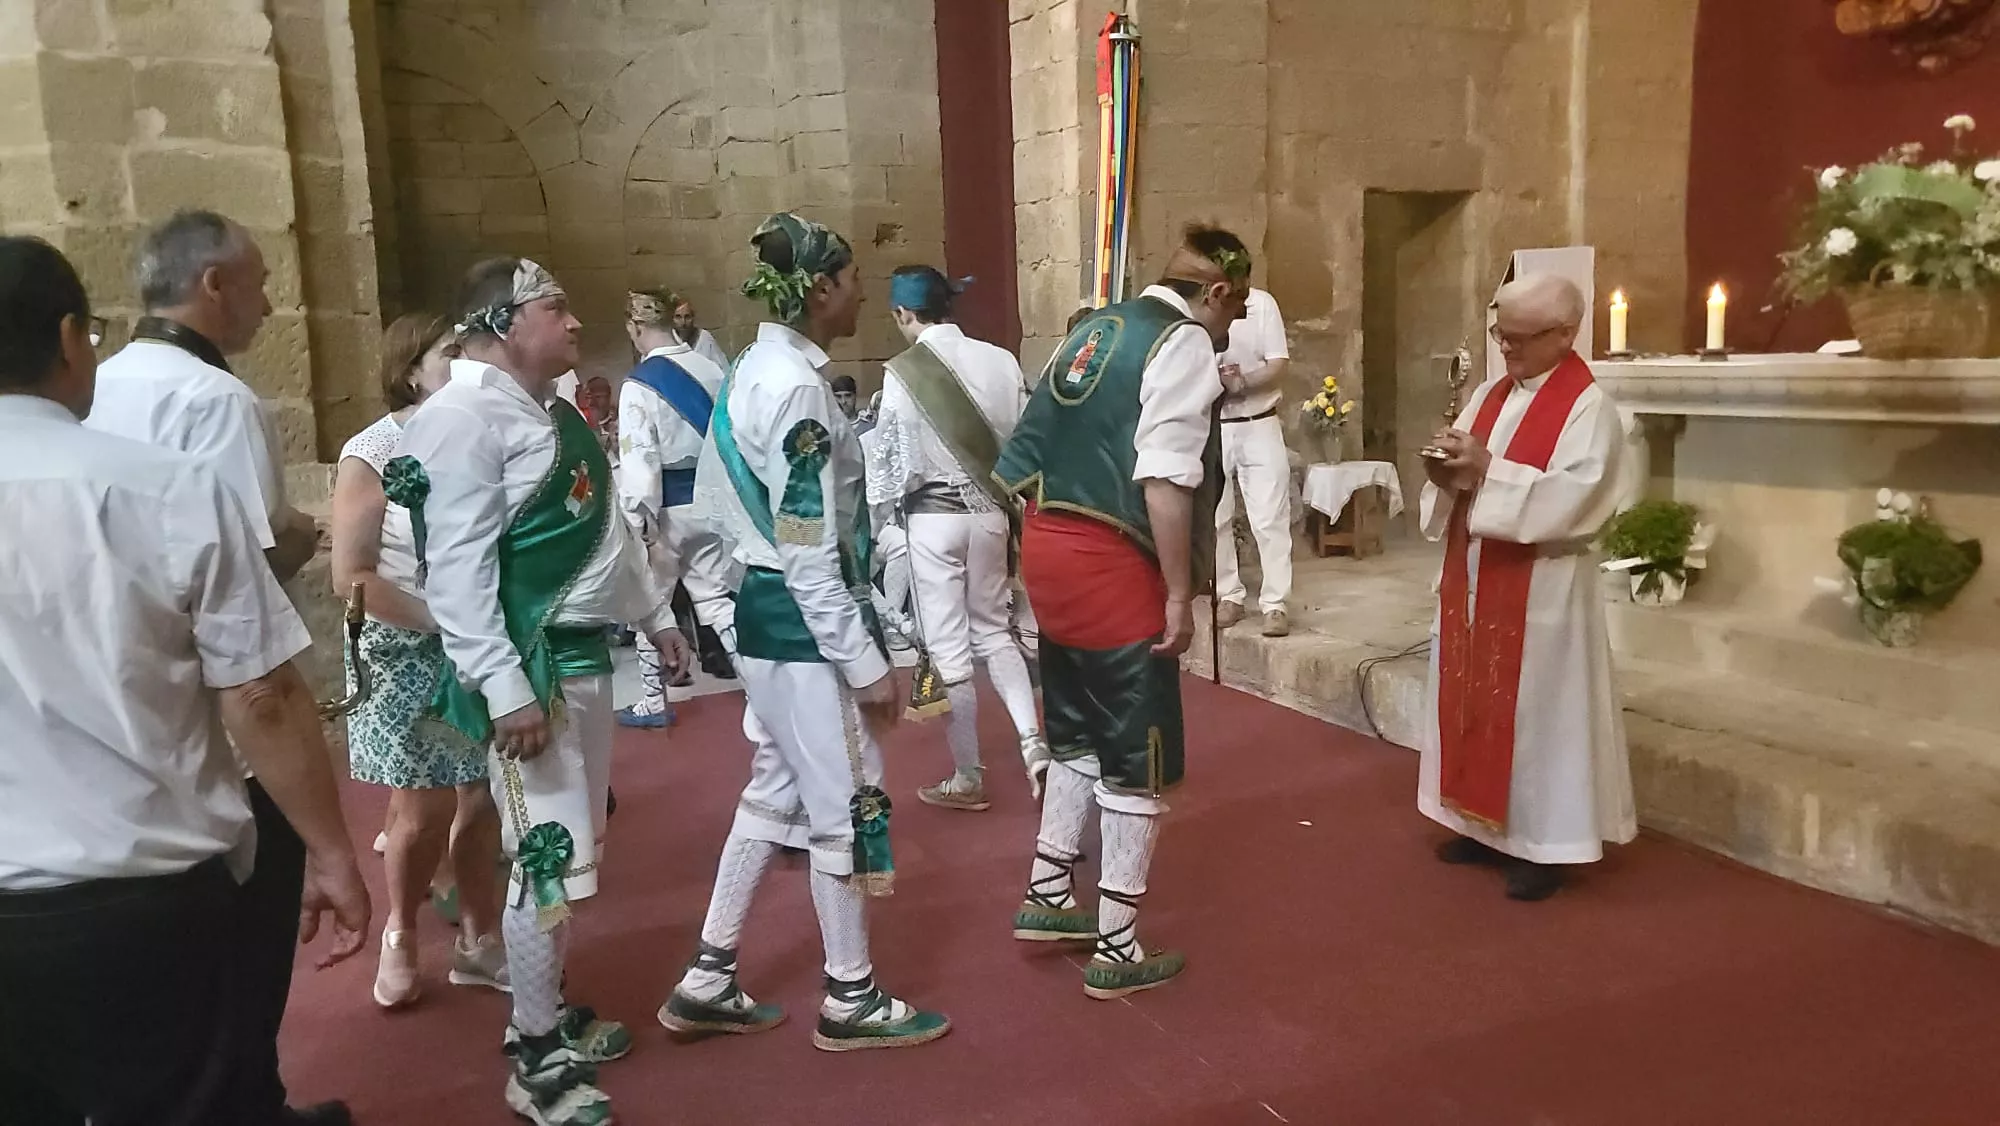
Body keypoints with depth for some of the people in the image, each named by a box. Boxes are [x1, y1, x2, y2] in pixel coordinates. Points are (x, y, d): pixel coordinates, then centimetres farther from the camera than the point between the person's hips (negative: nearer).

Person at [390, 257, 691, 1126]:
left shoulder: (553, 412, 14)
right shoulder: (463, 421, -16)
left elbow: (605, 531, 22)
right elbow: (456, 571, -22)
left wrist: (654, 614, 24)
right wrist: (505, 689, -26)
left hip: (584, 654, 10)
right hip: (527, 667, -10)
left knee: (575, 851, 17)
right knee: (548, 862, -5)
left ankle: (547, 1016, 34)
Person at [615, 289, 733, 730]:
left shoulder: (639, 384, -14)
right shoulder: (710, 369, 2)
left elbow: (639, 461, -18)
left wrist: (640, 526, -14)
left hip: (667, 507, -5)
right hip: (711, 499, 5)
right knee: (714, 595, 14)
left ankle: (654, 702, 20)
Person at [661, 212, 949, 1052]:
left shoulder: (759, 371, 11)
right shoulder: (796, 386, -19)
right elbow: (810, 550, -22)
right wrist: (867, 662, -18)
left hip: (767, 613, 10)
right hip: (803, 621, -10)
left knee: (774, 795, 18)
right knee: (846, 805, 4)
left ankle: (707, 982, 27)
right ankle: (850, 1001, 20)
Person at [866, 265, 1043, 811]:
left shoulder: (901, 373, -11)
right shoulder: (1000, 361, -2)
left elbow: (887, 460, -6)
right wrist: (1012, 510, 13)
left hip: (932, 517, -4)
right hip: (990, 510, 4)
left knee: (948, 647, 6)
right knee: (993, 631, 20)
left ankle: (968, 777, 16)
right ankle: (1033, 742, 5)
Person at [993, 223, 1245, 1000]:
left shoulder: (1098, 328, 17)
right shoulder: (1185, 342, -8)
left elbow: (1036, 448, 14)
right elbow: (1166, 479, -19)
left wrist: (1048, 529, 19)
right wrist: (1180, 593, -14)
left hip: (1048, 545, 8)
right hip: (1109, 562, -8)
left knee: (1079, 732, 23)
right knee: (1140, 756, 5)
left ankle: (1046, 897, 33)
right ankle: (1116, 949, 15)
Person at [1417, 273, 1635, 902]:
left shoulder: (1588, 408, -12)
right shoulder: (1490, 394, 11)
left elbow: (1569, 499, -22)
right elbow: (1465, 475, 12)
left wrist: (1488, 471, -25)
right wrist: (1448, 473, -11)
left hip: (1541, 589, -7)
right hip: (1474, 577, 7)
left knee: (1535, 709, 1)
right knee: (1475, 699, 13)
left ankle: (1543, 843, 13)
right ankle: (1486, 824, 26)